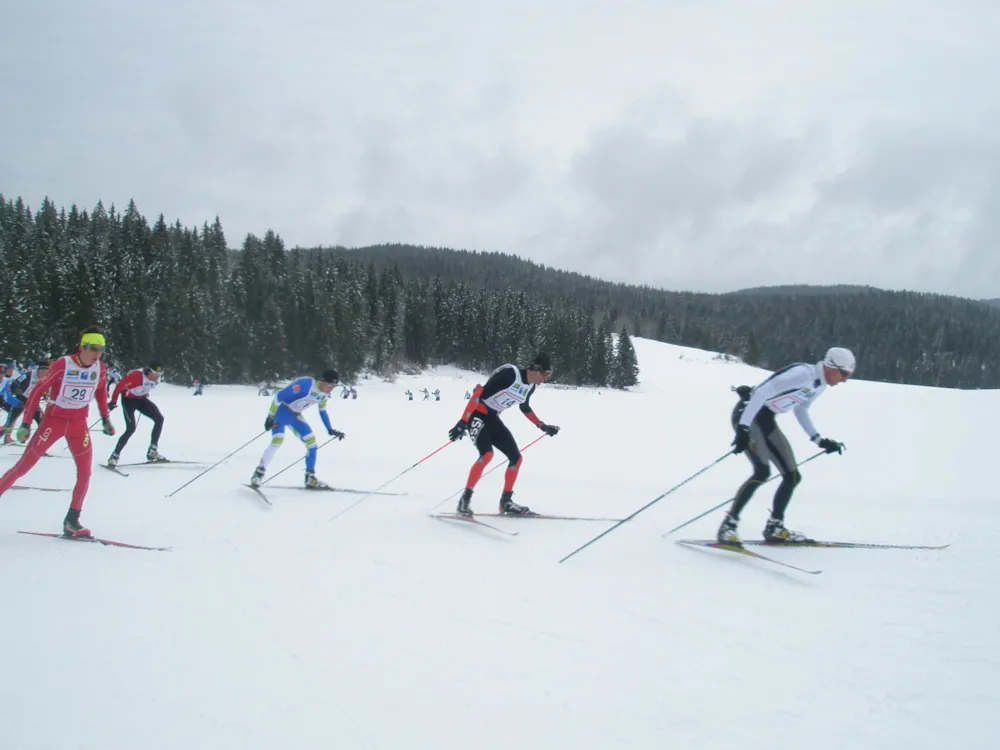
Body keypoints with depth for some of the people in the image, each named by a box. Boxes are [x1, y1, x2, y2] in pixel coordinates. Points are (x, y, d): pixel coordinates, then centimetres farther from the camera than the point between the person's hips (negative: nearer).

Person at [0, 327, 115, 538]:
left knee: (85, 472, -3)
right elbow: (38, 391, -11)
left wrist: (105, 419, 14)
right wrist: (26, 423, -11)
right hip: (54, 420, -4)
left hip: (79, 424, 4)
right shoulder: (62, 365, -19)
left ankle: (71, 521, 7)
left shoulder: (100, 369, -5)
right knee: (23, 466, -1)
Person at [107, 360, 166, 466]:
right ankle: (114, 456, -5)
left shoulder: (156, 379, -12)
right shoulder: (136, 375, -33)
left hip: (141, 399, 7)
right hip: (128, 399, -7)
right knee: (131, 429, -18)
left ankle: (152, 451, 2)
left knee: (159, 419, -4)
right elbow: (119, 386, -22)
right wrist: (113, 401, -17)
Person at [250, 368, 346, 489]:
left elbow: (322, 411, 14)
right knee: (277, 440, -25)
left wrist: (330, 430, 13)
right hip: (281, 410, -8)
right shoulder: (305, 384, -31)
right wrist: (270, 417, -25)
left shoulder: (325, 393, -5)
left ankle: (310, 478, 9)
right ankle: (258, 473, -12)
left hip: (295, 415, 8)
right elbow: (278, 396, -28)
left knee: (311, 441, 1)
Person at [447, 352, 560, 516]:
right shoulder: (510, 374, -24)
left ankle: (506, 501, 18)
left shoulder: (531, 386, 2)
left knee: (516, 457, 5)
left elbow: (525, 408, 23)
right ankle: (465, 498, -18)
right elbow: (480, 393, -28)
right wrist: (463, 422, -32)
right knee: (487, 454, -28)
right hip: (476, 415, -9)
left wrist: (543, 426, 20)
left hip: (492, 418, 9)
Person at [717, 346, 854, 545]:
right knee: (762, 472, -25)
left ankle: (774, 528, 22)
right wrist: (743, 428, -32)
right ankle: (728, 526, -18)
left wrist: (820, 440, 16)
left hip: (766, 421, 10)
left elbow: (800, 411, 22)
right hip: (747, 415, -10)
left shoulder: (820, 385, 7)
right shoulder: (803, 373, -22)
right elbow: (762, 392, -28)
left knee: (793, 476, 7)